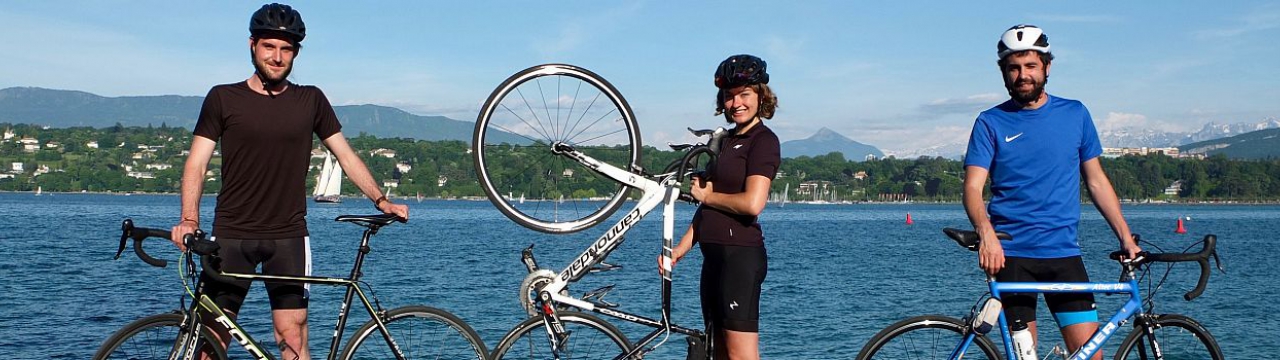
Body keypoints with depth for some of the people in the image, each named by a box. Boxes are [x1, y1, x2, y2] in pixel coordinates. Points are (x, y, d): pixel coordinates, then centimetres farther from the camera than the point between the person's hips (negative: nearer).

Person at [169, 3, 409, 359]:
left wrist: (380, 200, 1)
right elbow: (197, 162, 0)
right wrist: (189, 219, -14)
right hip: (231, 236, -1)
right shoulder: (223, 98, 4)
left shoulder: (311, 100, 8)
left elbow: (346, 155, 12)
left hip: (288, 237, 1)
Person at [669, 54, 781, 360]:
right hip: (715, 256, 10)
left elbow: (752, 203, -22)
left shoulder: (763, 140, -8)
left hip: (741, 254, -10)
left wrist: (707, 195, -6)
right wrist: (680, 249, 11)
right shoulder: (728, 140, 19)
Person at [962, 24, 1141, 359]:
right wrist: (986, 233, -27)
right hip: (1010, 255, -2)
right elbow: (973, 186, -8)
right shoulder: (991, 122, 2)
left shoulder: (1075, 114, 10)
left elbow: (1096, 180, 15)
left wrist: (1125, 237, 9)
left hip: (1063, 253, 2)